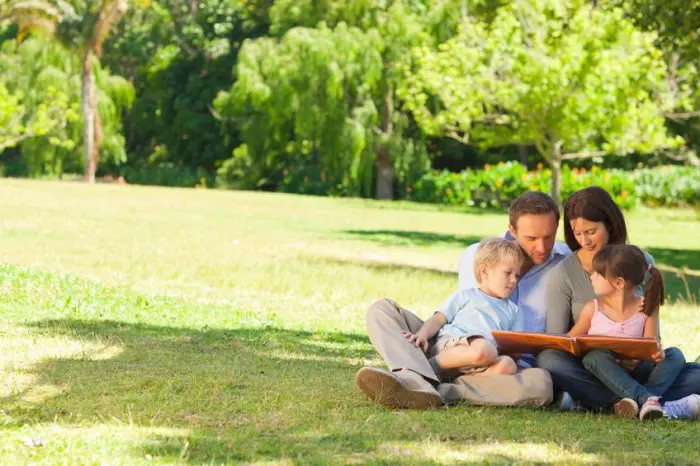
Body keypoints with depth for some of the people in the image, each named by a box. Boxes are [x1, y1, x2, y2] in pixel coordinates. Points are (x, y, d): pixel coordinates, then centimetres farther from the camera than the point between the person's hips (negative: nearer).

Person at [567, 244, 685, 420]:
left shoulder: (647, 308, -1)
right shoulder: (592, 309, -1)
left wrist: (657, 352, -28)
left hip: (634, 373, 1)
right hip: (602, 373, -1)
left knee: (674, 355, -19)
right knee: (595, 356, -34)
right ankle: (646, 398, -47)